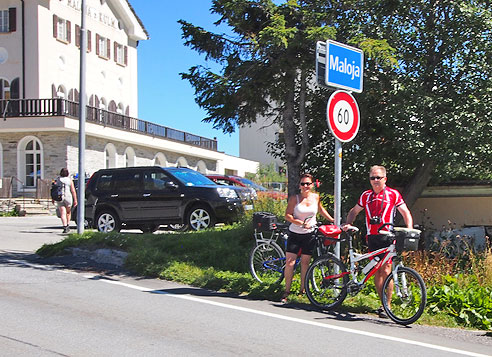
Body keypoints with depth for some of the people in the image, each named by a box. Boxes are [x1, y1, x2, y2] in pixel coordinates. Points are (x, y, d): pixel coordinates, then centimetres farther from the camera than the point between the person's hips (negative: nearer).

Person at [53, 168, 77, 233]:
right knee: (68, 212, 21)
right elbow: (73, 191, -2)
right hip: (68, 197, 0)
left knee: (62, 213, -3)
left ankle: (65, 226, -16)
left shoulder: (57, 180, 5)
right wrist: (75, 200, 0)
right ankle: (68, 225, 19)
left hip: (60, 198, 0)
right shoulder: (69, 180, 1)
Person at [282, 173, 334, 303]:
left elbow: (321, 209, 21)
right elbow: (287, 215, -10)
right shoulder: (294, 198, -7)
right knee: (289, 262, -6)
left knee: (305, 262, 7)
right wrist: (301, 223, -21)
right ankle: (287, 290, 5)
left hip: (309, 234, 2)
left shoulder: (315, 197, 2)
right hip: (295, 234, -2)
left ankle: (303, 289, 20)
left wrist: (332, 220, 23)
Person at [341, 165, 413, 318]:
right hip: (372, 237, 4)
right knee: (376, 272, 6)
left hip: (387, 237, -4)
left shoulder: (393, 194, 2)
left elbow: (406, 213, 2)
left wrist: (410, 230, -13)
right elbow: (354, 211, 25)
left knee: (386, 271, -11)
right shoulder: (366, 195, 14)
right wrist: (347, 223, 7)